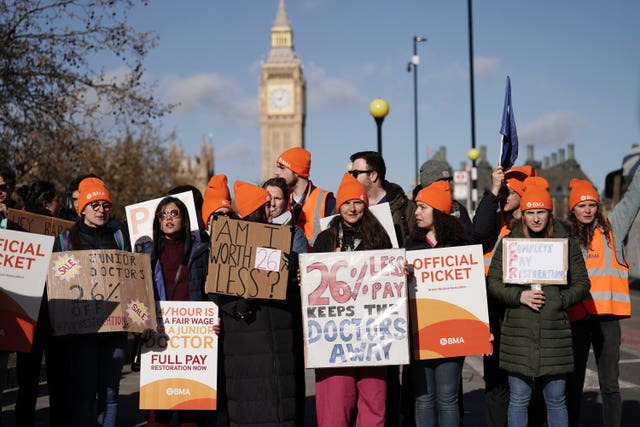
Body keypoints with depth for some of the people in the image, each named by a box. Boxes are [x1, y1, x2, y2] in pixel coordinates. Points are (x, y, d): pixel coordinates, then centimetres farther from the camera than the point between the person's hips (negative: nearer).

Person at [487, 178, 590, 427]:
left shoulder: (567, 243, 6)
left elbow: (582, 283, 8)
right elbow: (493, 282, 3)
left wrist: (560, 300, -8)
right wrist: (519, 296, -12)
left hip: (555, 332, 1)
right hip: (518, 333, 0)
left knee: (556, 399, 9)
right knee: (518, 399, 6)